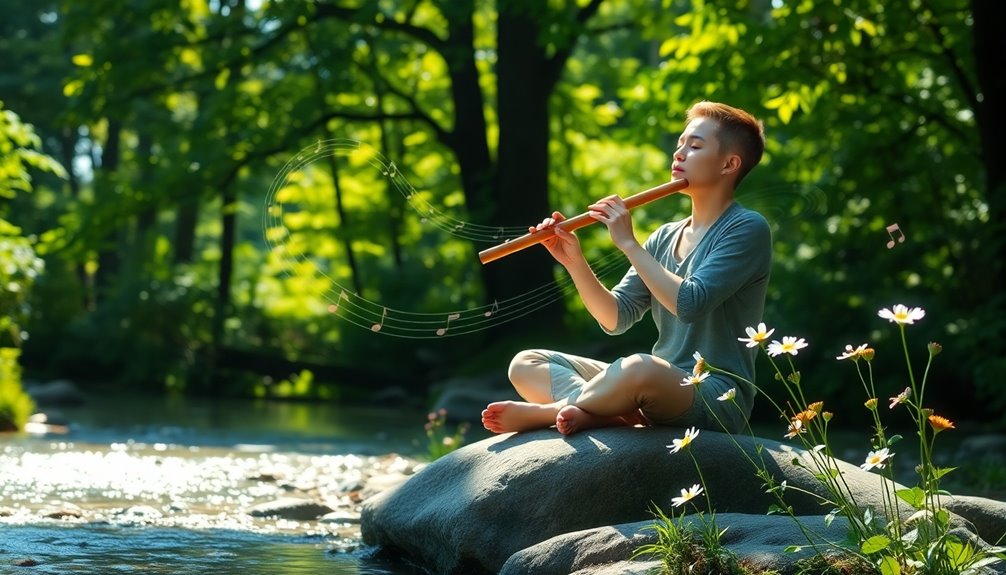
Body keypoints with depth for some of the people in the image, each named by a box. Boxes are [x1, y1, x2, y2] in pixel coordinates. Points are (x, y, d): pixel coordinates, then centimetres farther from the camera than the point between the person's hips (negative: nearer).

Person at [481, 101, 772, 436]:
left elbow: (690, 303, -21)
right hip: (661, 390, 8)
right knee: (526, 365, 2)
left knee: (639, 368, -41)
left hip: (718, 396, -8)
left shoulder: (747, 229, -7)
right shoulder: (665, 238, 15)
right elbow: (615, 319, 8)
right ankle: (620, 414, -23)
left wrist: (629, 244, -13)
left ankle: (544, 412, -14)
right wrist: (575, 261, -6)